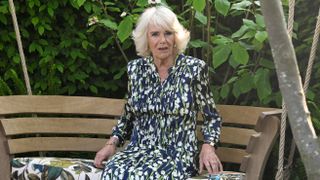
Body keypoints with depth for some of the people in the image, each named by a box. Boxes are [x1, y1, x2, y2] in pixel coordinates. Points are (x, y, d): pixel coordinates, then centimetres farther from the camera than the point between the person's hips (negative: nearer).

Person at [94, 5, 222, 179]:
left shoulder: (194, 68, -4)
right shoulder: (135, 68, 6)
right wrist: (112, 143, 4)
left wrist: (208, 147, -13)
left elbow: (211, 117, 4)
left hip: (179, 153, -3)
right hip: (138, 150, 3)